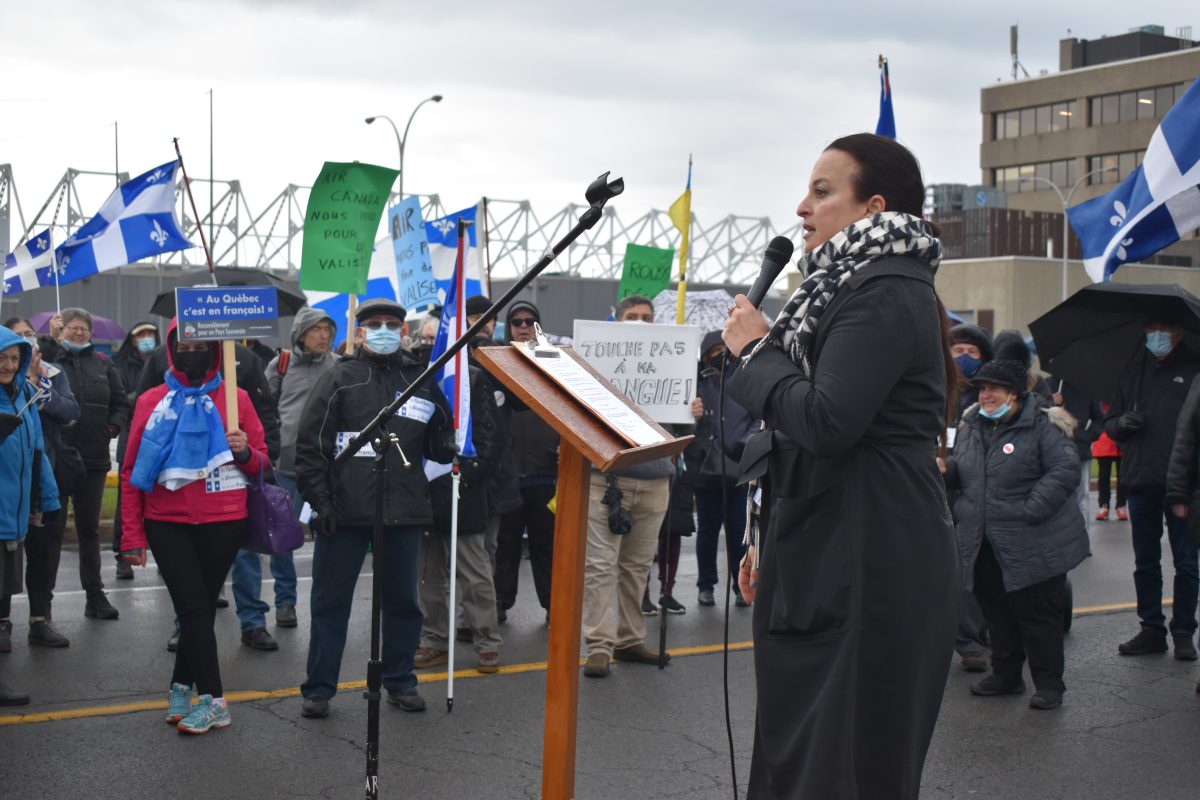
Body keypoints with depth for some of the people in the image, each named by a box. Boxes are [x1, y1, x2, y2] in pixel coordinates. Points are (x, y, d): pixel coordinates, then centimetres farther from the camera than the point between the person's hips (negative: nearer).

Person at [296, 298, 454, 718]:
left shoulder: (421, 380, 9)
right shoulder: (339, 379, 1)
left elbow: (440, 441, 17)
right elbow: (310, 443, -3)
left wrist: (452, 449, -6)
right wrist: (319, 499, -9)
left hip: (404, 510, 3)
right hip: (345, 510, -2)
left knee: (403, 600, 11)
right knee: (330, 601, 4)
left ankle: (400, 682, 25)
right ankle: (319, 688, 14)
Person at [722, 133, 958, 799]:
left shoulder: (887, 293, -15)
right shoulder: (852, 287, 18)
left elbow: (826, 421, -26)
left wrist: (755, 349, -10)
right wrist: (775, 538, 21)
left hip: (867, 572, -11)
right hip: (826, 558, 11)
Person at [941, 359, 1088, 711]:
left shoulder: (1043, 425, -11)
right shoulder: (971, 425, 10)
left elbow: (1065, 471, -17)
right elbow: (961, 471, 21)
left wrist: (1029, 511, -23)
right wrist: (946, 470, -3)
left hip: (1033, 546, -6)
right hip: (985, 546, 7)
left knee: (1038, 615, 1)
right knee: (997, 612, 15)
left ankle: (1049, 684, 13)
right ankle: (1006, 674, 30)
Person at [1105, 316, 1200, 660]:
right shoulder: (1134, 371, 12)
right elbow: (1110, 423, 16)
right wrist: (1122, 423, -6)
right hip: (1140, 481, 4)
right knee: (1145, 563, 11)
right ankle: (1151, 629, 21)